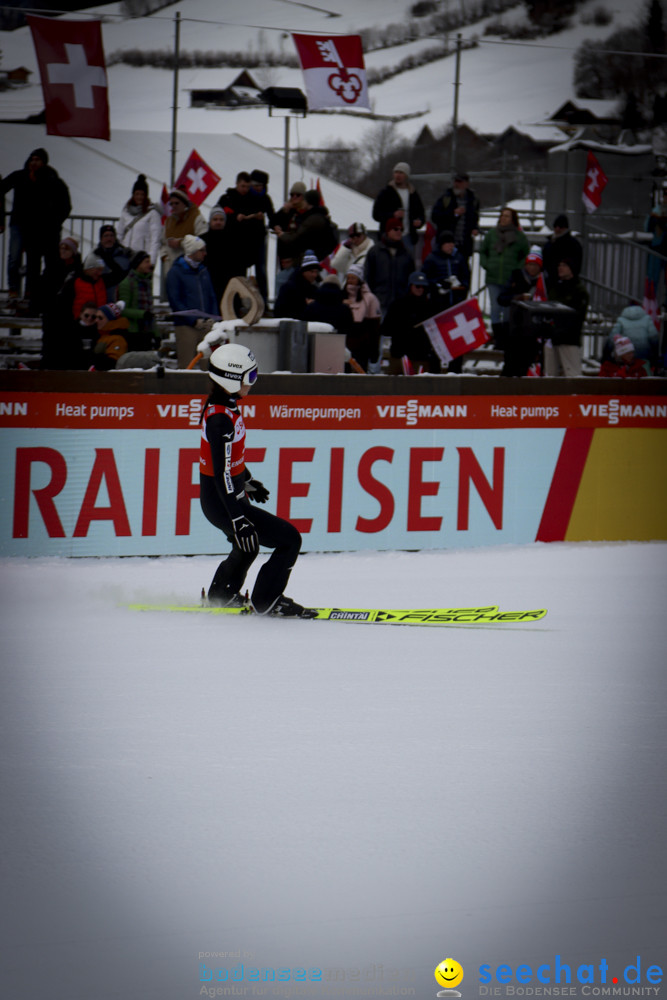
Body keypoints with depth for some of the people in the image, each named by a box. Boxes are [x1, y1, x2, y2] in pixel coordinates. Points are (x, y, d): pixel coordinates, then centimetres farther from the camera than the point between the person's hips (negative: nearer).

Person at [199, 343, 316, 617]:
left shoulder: (220, 404, 3)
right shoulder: (221, 420, -28)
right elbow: (223, 474, -30)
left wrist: (248, 481, 34)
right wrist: (238, 520, -30)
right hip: (222, 504, -10)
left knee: (247, 546, 34)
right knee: (289, 540, -7)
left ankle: (221, 594, 51)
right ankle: (266, 601, 4)